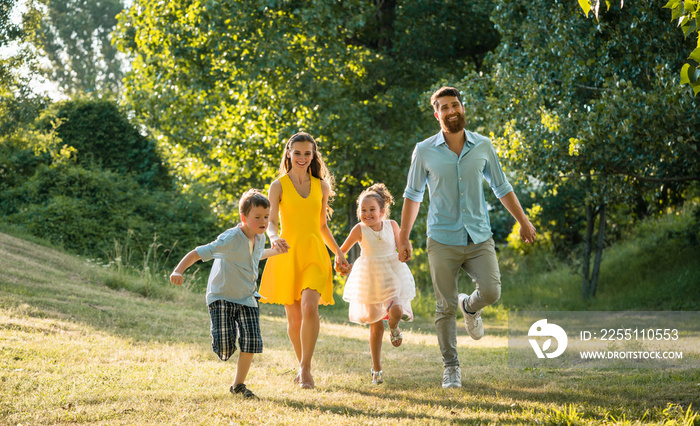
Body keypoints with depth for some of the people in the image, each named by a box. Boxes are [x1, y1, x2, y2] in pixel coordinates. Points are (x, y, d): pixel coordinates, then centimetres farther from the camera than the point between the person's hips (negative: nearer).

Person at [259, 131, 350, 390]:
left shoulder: (321, 186, 10)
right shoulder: (279, 186, 2)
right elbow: (270, 222, -9)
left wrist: (338, 252, 14)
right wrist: (275, 238, -30)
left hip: (314, 254, 1)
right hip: (287, 255, -1)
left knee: (310, 307, -21)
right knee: (294, 317, 4)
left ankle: (306, 368, -11)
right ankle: (302, 366, 26)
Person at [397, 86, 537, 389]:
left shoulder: (483, 147, 4)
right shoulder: (425, 151, -1)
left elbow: (501, 187, 15)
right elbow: (412, 195, 7)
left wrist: (523, 221, 15)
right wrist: (403, 238, 6)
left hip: (479, 238, 1)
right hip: (443, 240, -1)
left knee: (491, 291, -15)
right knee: (445, 307, 0)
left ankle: (470, 307, 21)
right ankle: (451, 368, 12)